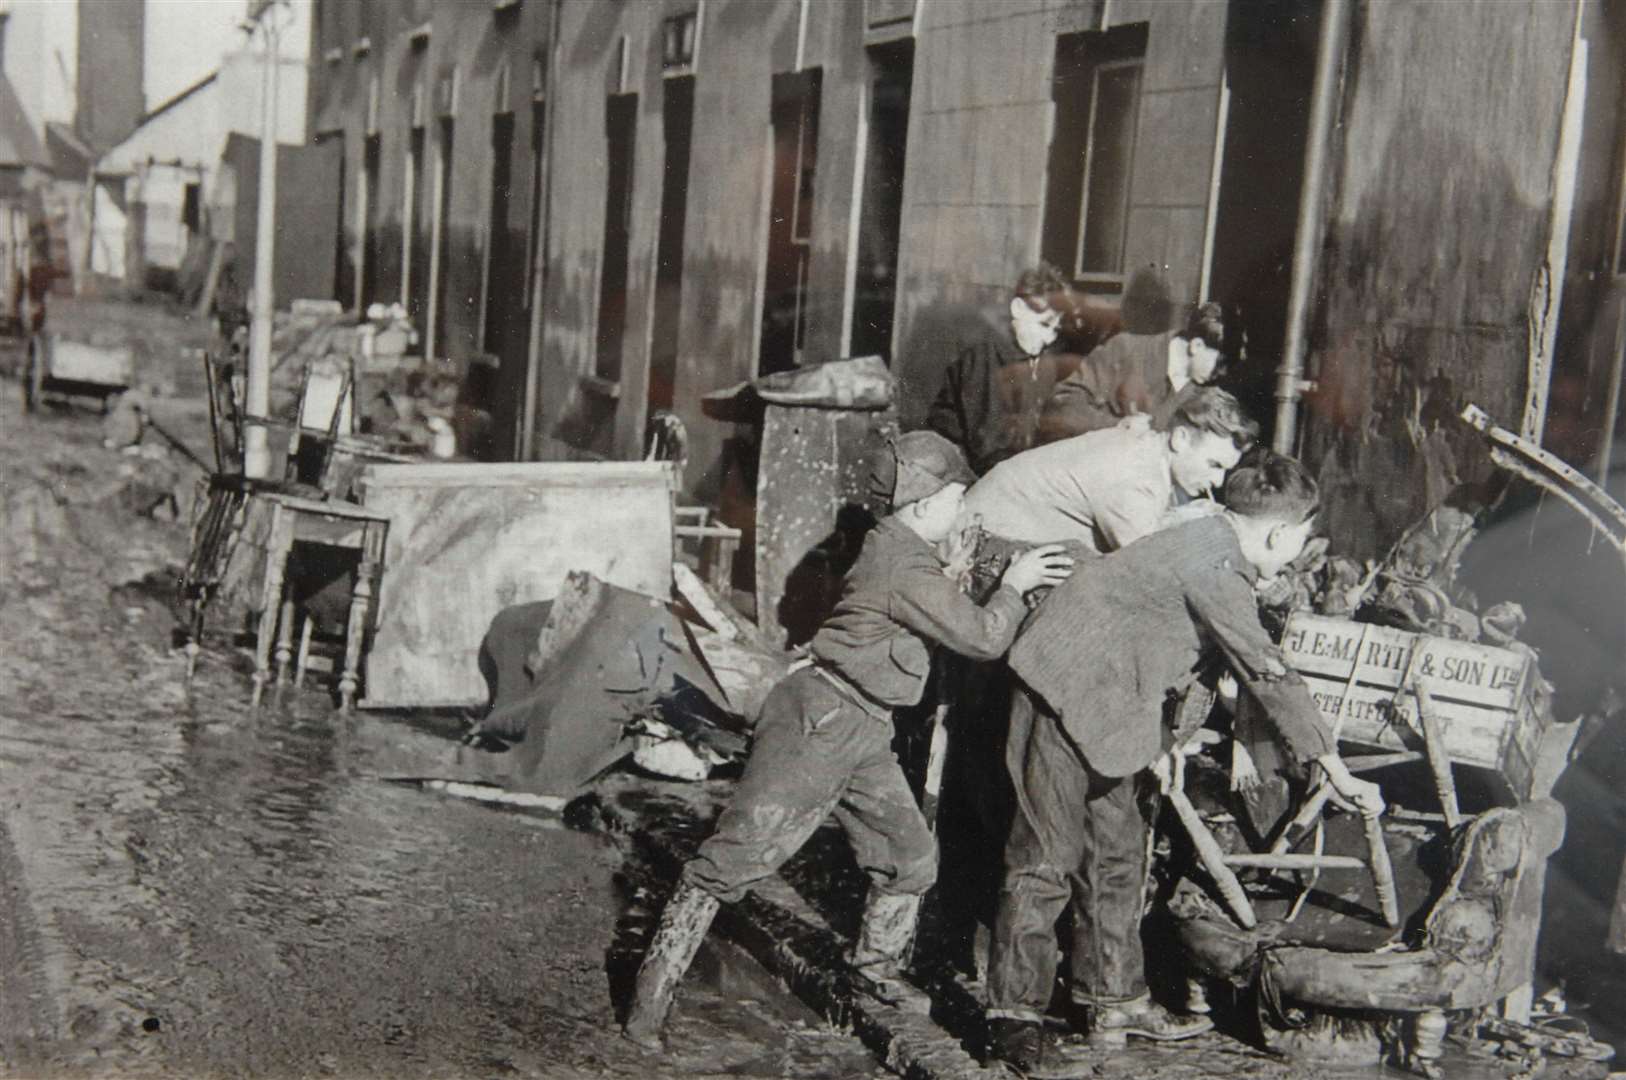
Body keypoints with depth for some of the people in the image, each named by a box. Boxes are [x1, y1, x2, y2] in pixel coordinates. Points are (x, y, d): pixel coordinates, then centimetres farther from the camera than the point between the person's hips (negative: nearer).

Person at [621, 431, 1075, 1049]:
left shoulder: (893, 548, 12)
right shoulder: (908, 569, -19)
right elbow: (980, 636, -15)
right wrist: (1013, 586, -1)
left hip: (862, 734, 11)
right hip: (817, 724, -11)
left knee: (910, 854, 15)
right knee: (738, 855, -7)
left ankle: (877, 969, 35)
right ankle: (653, 992, 0)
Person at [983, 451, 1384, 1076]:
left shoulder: (1212, 548, 10)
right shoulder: (1215, 567, -20)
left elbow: (1241, 666, 22)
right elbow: (1269, 674, -19)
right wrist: (1336, 772, -14)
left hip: (1102, 707, 11)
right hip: (1065, 694, -10)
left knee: (1116, 854, 13)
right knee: (1048, 857, -7)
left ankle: (1116, 1003, 21)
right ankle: (1014, 1019, -1)